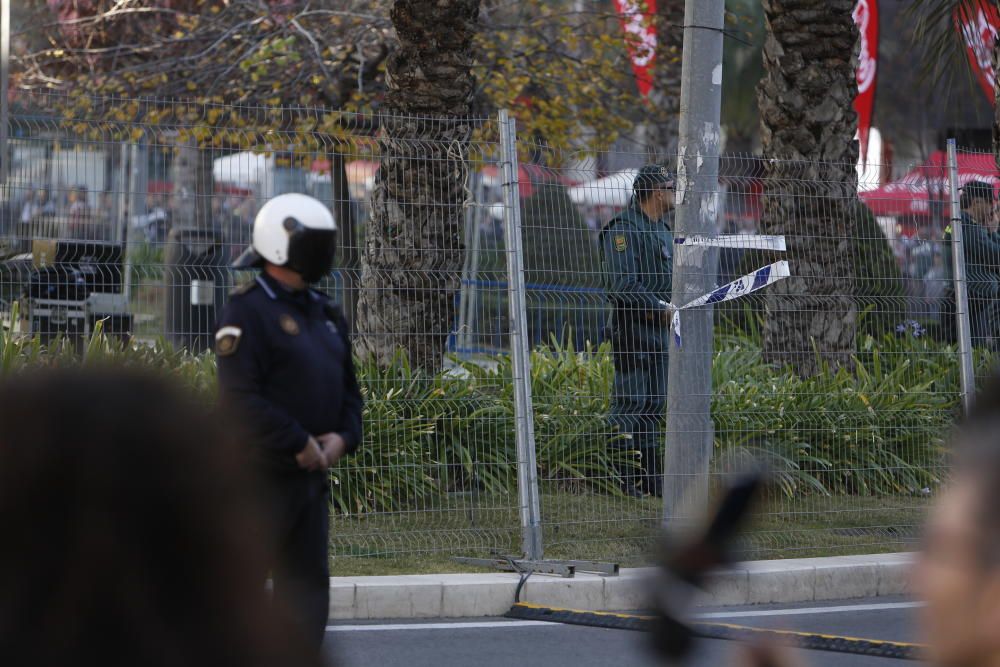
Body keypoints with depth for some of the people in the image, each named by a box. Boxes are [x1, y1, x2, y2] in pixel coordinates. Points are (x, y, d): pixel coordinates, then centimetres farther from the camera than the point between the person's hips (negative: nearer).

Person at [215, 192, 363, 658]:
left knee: (307, 579, 10)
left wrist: (342, 437, 1)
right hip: (260, 474, -9)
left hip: (311, 474, 9)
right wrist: (298, 443, -19)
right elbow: (240, 399, -20)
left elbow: (348, 387, 21)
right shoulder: (248, 313, -12)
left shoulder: (324, 315, 16)